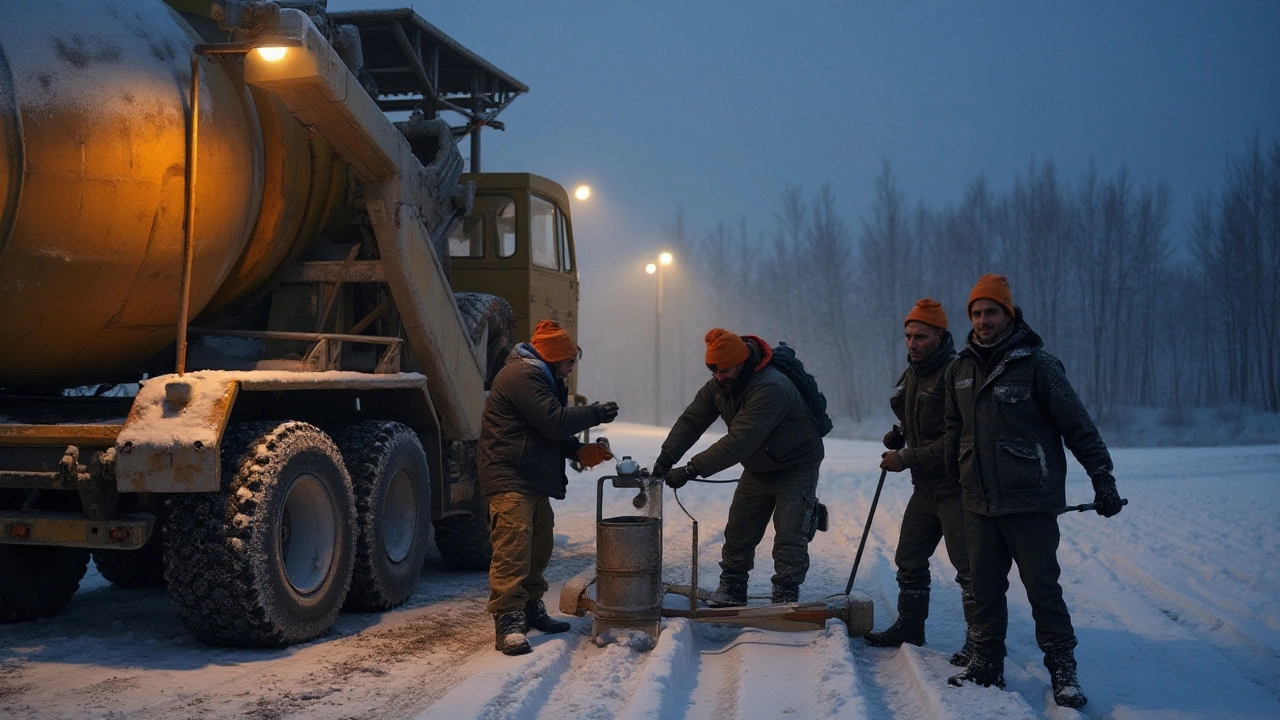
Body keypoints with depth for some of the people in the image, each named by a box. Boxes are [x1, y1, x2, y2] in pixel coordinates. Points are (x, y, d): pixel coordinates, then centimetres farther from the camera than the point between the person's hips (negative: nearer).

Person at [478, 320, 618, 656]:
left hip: (534, 482, 11)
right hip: (510, 482, -11)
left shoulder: (540, 377, 21)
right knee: (513, 550, -14)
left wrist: (579, 451, 5)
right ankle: (508, 622, -15)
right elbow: (555, 422, -21)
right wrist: (596, 413, -9)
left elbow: (552, 435, 22)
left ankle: (532, 609, 29)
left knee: (538, 549, 17)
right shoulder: (522, 375, -15)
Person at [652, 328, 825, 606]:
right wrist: (667, 456, -25)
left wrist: (692, 469, -42)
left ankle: (785, 597, -4)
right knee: (738, 530, 8)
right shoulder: (719, 385, -9)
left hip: (796, 466, -8)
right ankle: (731, 590, 20)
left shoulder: (771, 388, -36)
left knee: (789, 534, -11)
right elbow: (691, 420, -9)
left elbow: (739, 441, -41)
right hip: (758, 468, 8)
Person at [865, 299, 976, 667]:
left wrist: (907, 459, -19)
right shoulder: (910, 376, 12)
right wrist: (897, 437, 4)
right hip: (925, 486, 9)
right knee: (909, 560, 15)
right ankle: (909, 626, 29)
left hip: (957, 486, -9)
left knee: (968, 566, -5)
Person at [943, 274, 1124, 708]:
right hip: (979, 503, 5)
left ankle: (1063, 671, 10)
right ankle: (987, 664, 21)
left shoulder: (1036, 364, -7)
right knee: (985, 590, 10)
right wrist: (954, 481, 19)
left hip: (1031, 501, -5)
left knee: (1043, 590, -1)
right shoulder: (960, 370, 9)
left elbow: (1078, 426, -5)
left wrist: (1103, 480, -5)